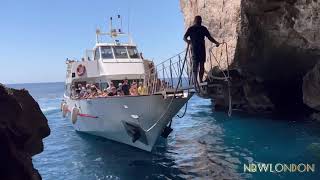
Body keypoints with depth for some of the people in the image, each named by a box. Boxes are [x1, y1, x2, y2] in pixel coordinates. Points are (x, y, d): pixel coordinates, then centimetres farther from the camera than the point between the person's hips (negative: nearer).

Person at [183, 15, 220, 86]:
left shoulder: (203, 29, 14)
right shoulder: (191, 29, 5)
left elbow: (209, 37, 16)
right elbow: (184, 37, -1)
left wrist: (216, 42, 3)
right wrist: (187, 41, -24)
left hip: (202, 49, 4)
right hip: (194, 49, -4)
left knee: (202, 65, 2)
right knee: (195, 65, -10)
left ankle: (201, 81, 7)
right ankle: (195, 81, -10)